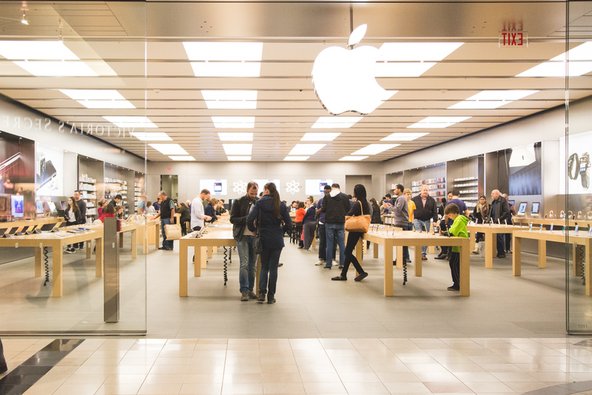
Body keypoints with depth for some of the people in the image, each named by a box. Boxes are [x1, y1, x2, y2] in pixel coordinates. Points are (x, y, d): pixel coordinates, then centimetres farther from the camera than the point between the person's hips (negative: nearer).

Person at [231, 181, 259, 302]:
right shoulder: (239, 202, -1)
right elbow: (232, 219, -4)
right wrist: (246, 219, -18)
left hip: (255, 237, 3)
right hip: (242, 236, -3)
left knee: (253, 265, 8)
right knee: (244, 264, -9)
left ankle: (250, 289, 17)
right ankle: (244, 291, -5)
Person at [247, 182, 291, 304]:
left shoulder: (260, 203, -6)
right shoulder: (281, 205, 0)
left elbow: (250, 220, -15)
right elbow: (289, 223, -2)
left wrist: (253, 230, 2)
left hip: (264, 239, -1)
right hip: (277, 240, 1)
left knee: (264, 267, 12)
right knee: (273, 268, 6)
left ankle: (262, 293, -1)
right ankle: (271, 296, 9)